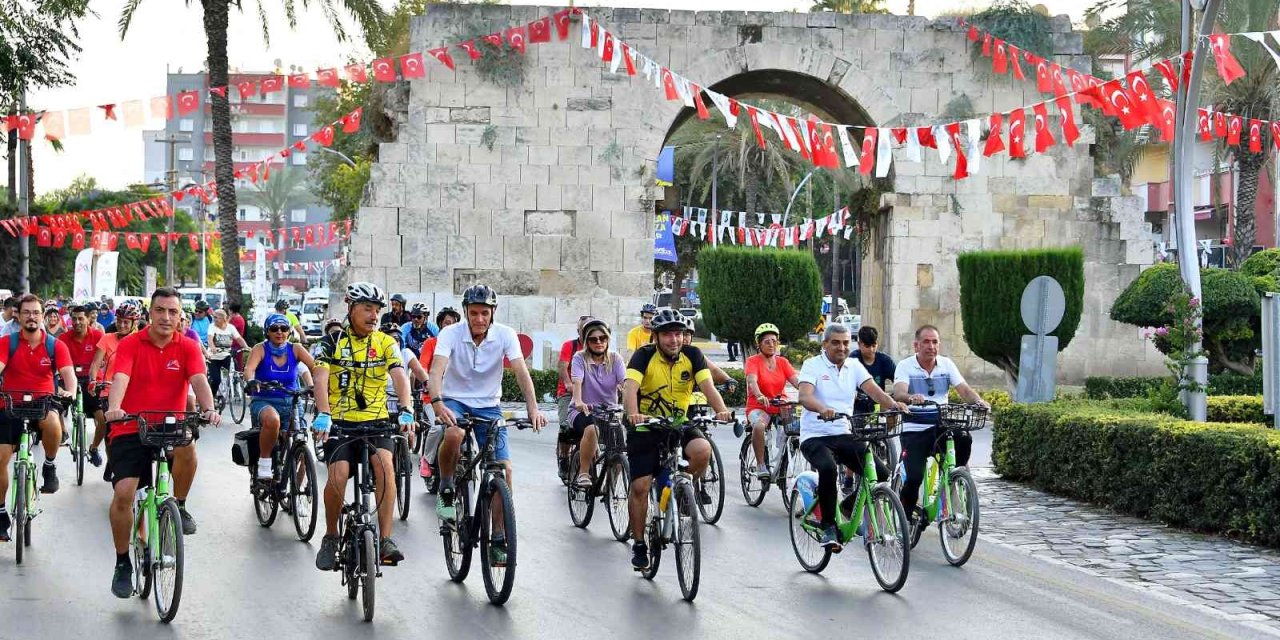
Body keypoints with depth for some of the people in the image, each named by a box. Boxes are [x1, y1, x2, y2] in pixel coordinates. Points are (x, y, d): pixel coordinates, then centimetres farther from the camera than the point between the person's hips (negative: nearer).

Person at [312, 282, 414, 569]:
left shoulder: (385, 343, 3)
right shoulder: (333, 341, 0)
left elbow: (399, 376, -11)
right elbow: (321, 378, -13)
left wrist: (406, 410, -30)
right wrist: (322, 414, -30)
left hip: (376, 421, 1)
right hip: (340, 422, -1)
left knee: (385, 464, -27)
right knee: (338, 477, -20)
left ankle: (386, 540, -24)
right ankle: (330, 538, 5)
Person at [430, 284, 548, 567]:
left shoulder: (505, 335, -12)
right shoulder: (451, 333, -15)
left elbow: (521, 371, -20)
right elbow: (437, 369, -27)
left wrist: (533, 408, -35)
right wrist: (437, 402, -46)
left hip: (488, 406, 2)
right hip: (455, 401, -2)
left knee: (504, 468, -11)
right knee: (454, 434, -38)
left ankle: (498, 539, 0)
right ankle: (446, 490, -10)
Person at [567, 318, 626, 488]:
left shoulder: (615, 359, 3)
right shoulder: (580, 358, -3)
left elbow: (625, 383, -12)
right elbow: (577, 382, -19)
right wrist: (578, 401, -40)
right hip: (582, 410, -3)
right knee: (591, 429, -36)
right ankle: (583, 473, -21)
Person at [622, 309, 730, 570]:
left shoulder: (692, 355, -7)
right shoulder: (645, 355, -14)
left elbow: (708, 385, -19)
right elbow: (630, 387, -29)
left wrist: (722, 411, -38)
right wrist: (633, 414, -49)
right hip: (646, 428, -2)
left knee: (702, 450, -29)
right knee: (640, 486, -7)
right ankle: (639, 544, 10)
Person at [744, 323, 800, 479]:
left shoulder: (783, 362, 9)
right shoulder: (753, 361, -3)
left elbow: (796, 381, -5)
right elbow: (752, 381, -22)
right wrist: (760, 396, -44)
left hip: (780, 407, 4)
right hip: (758, 407, -4)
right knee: (759, 426, -36)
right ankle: (760, 465, -23)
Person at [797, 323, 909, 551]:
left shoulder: (854, 367, 9)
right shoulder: (813, 365, -5)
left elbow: (873, 389, -6)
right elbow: (804, 396, -23)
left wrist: (893, 404, -27)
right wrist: (822, 408, -45)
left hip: (844, 436, 5)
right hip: (815, 437, -5)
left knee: (881, 473, -12)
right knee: (828, 468, -36)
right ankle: (828, 527, -21)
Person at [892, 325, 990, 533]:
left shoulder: (946, 365, 6)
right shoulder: (905, 366, -4)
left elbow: (964, 389, -6)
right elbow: (899, 393, -22)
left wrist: (979, 401, -28)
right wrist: (911, 397, -46)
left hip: (941, 425, 3)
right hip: (914, 429, -3)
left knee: (964, 439, -29)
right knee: (914, 477, -17)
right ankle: (906, 516, 8)